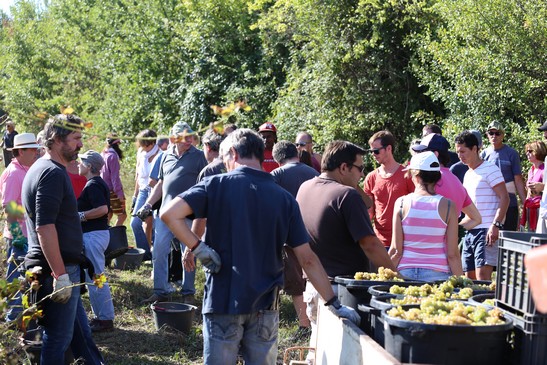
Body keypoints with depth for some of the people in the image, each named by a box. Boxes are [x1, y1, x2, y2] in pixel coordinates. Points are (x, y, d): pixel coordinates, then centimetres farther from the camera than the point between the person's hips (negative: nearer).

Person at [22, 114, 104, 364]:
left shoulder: (41, 168, 14)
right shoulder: (53, 173, -18)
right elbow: (45, 227, -26)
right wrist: (60, 275, -25)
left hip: (61, 268, 10)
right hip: (57, 269, -10)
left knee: (80, 331, 18)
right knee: (58, 339, 1)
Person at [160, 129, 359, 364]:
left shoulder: (217, 185, -5)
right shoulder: (284, 199, 2)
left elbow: (169, 214, -17)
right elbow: (307, 259, 0)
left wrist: (198, 249, -9)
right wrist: (334, 304, 5)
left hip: (223, 300, -2)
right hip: (265, 303, 2)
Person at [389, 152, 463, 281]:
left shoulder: (401, 203, -2)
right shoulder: (447, 206, -3)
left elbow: (396, 251, -1)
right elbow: (453, 254, -3)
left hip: (406, 272, 1)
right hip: (437, 274, -1)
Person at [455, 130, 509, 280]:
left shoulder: (490, 169, -6)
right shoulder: (468, 174, 19)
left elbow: (504, 198, -12)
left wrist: (495, 225, -21)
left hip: (486, 230, -8)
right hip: (470, 231, 9)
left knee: (483, 276, -16)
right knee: (470, 277, 8)